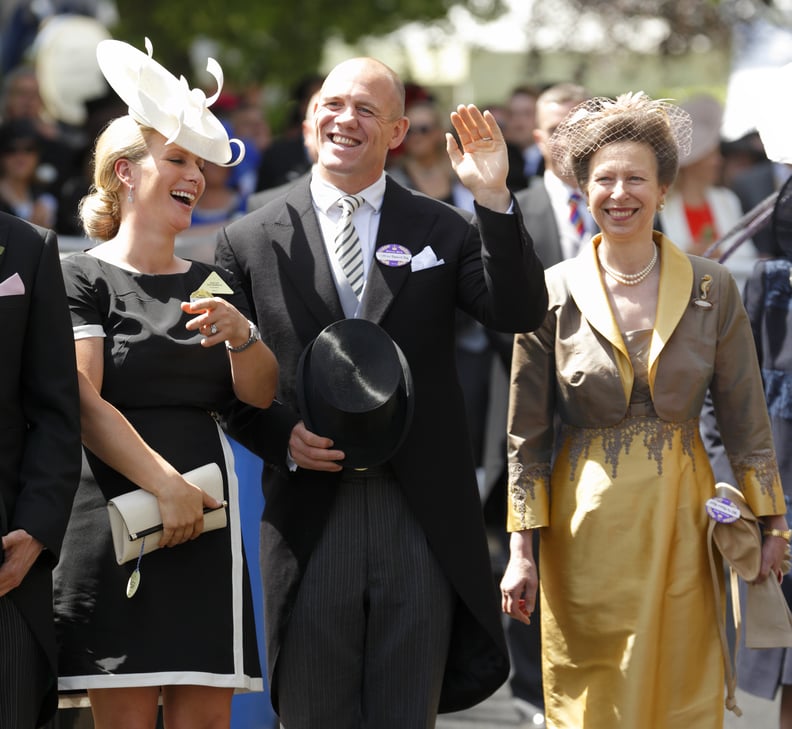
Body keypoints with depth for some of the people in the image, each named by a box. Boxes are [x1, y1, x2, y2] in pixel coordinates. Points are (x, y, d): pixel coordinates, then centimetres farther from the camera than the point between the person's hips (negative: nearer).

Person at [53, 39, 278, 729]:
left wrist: (240, 334, -8)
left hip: (205, 523, 5)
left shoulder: (214, 283, 18)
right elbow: (85, 405, -10)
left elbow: (261, 394, 11)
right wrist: (165, 483, -17)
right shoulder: (84, 277, 0)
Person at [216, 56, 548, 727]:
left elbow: (521, 313, -7)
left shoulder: (441, 230, 8)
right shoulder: (251, 242, 6)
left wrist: (495, 199, -17)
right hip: (309, 516, 0)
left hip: (422, 521, 0)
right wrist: (282, 438, -8)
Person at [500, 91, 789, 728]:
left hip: (680, 517, 1)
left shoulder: (712, 288, 0)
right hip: (586, 525, -1)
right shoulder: (552, 295, -3)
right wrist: (522, 550, -2)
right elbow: (527, 434, 1)